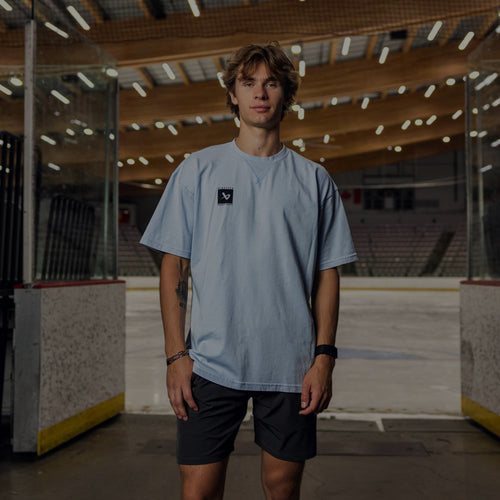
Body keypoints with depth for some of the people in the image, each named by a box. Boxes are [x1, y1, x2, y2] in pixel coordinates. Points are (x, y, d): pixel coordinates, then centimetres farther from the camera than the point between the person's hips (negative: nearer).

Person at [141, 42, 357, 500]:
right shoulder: (197, 170, 5)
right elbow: (174, 267, 3)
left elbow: (327, 274, 6)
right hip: (211, 362, 0)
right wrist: (177, 354, -4)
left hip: (291, 367, 1)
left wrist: (324, 356, -2)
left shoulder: (314, 179, 6)